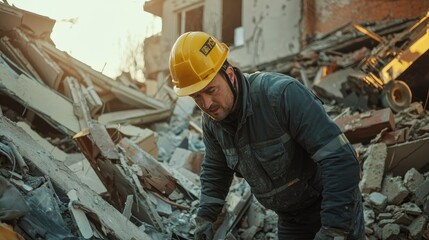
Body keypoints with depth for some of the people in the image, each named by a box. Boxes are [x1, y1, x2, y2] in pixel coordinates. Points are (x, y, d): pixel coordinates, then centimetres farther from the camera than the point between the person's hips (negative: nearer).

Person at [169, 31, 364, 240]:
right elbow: (215, 168, 13)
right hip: (289, 218, 6)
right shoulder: (211, 121, -8)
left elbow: (340, 158, -33)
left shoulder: (283, 94, -31)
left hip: (337, 207, -6)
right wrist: (205, 216, 3)